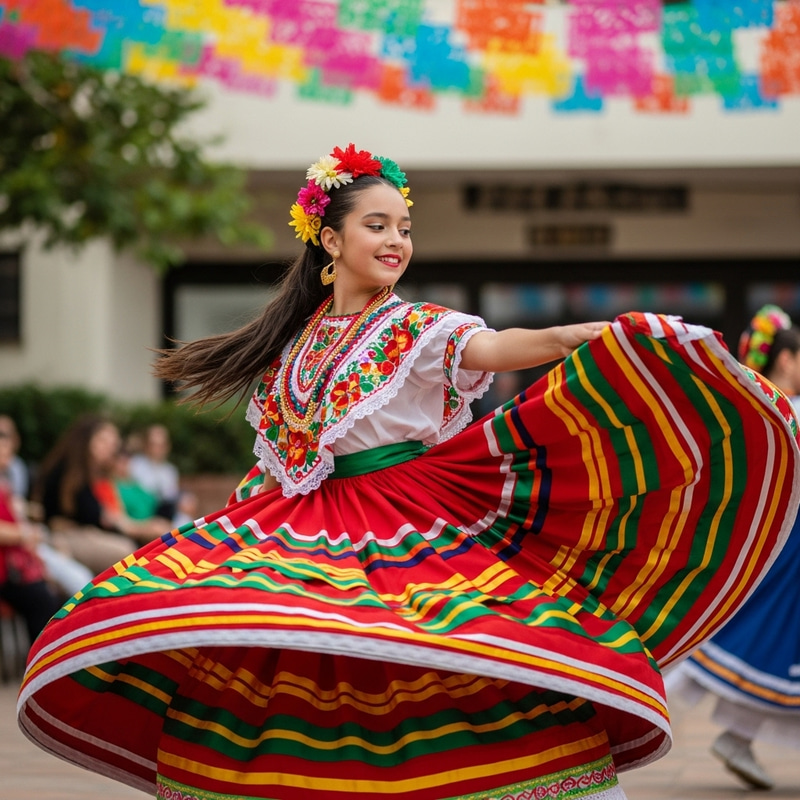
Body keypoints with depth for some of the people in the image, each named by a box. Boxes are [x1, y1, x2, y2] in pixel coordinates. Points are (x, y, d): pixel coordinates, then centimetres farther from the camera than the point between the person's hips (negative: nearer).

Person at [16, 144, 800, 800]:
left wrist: (589, 335, -38)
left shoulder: (422, 329, -1)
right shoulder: (299, 337, 13)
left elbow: (498, 346, -21)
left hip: (418, 531, -4)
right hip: (308, 529, 4)